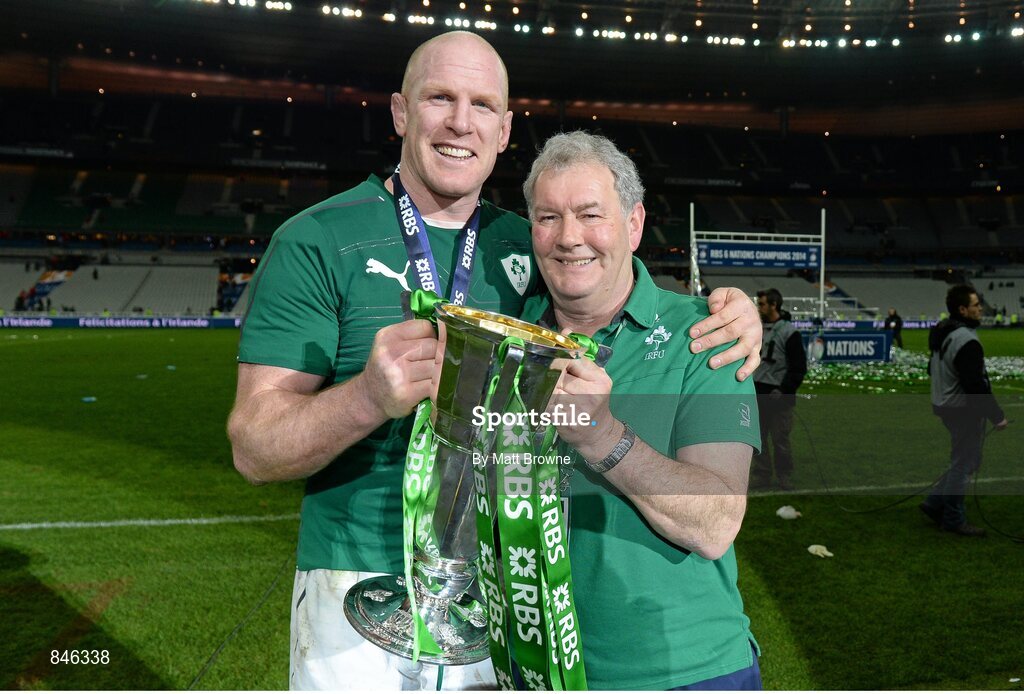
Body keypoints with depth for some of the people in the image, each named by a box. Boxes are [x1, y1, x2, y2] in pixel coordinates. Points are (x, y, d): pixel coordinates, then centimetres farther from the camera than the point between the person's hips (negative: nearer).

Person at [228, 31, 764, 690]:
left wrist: (728, 312, -5)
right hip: (365, 595, -3)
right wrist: (369, 397, -34)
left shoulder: (527, 244, 5)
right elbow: (254, 447, -13)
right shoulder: (317, 242, -9)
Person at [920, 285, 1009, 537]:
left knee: (967, 460, 20)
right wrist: (997, 416, -18)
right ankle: (954, 519, 14)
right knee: (963, 464, 2)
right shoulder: (966, 341, -24)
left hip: (947, 405, 10)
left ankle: (936, 503, 21)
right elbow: (976, 386, -26)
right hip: (964, 411, -10)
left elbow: (933, 369, 18)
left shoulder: (942, 334, 7)